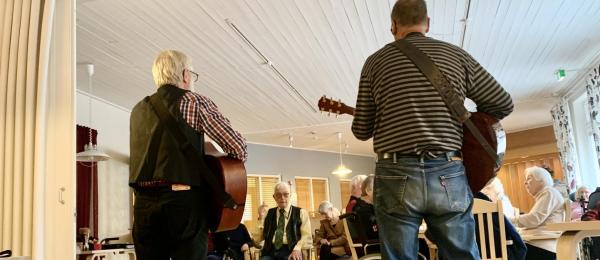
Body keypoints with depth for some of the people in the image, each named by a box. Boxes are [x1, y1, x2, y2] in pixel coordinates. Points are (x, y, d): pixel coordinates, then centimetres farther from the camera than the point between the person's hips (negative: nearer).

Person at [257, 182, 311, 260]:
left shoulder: (301, 213, 10)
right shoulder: (269, 213, 19)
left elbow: (307, 237, 1)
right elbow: (259, 238, 14)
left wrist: (297, 249, -18)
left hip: (291, 251, -2)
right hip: (270, 251, 2)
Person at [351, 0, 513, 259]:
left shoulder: (376, 61, 5)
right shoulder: (456, 55, 8)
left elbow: (362, 130, 7)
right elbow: (504, 104, 12)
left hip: (396, 177, -1)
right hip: (449, 176, 1)